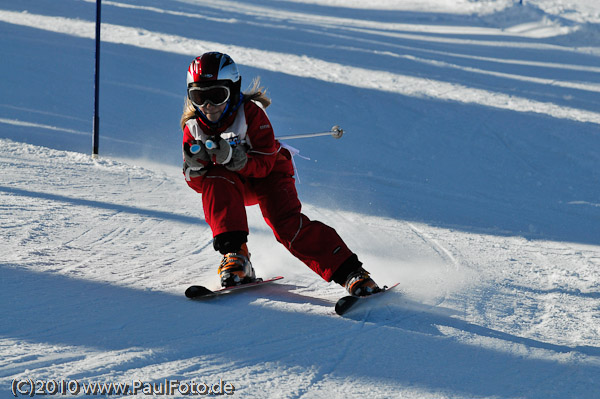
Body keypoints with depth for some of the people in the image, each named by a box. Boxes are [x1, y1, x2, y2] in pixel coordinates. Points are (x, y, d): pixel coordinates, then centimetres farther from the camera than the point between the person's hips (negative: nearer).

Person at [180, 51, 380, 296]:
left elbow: (264, 163, -26)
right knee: (215, 182, -32)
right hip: (232, 185, 3)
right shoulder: (193, 127, -11)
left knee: (286, 223, -27)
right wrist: (195, 165, -32)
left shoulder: (250, 112, -21)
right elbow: (197, 183, -9)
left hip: (268, 173, -3)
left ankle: (349, 271, -26)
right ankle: (234, 254, -31)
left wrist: (234, 158, -43)